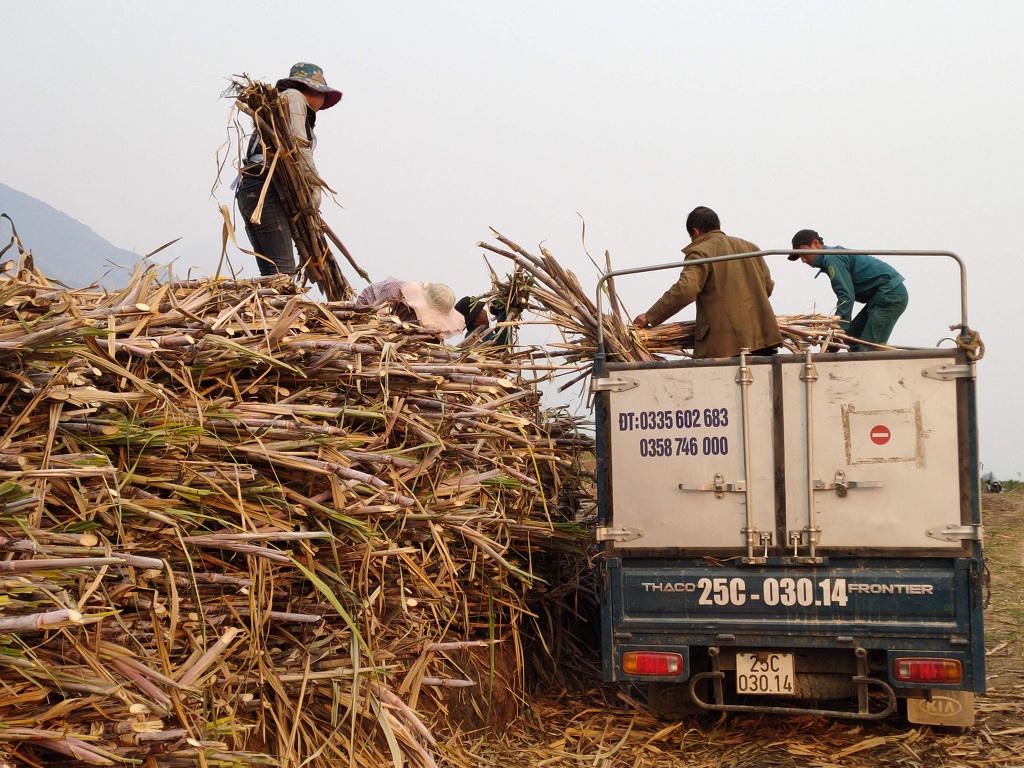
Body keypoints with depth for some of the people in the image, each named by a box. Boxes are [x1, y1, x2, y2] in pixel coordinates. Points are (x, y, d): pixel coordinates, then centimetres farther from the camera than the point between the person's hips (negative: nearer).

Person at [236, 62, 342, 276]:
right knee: (282, 271, -19)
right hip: (264, 187, -9)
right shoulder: (293, 96, 7)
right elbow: (298, 145, -9)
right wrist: (315, 185, -5)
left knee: (270, 273, 2)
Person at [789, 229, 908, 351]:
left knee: (867, 348, -15)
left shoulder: (832, 258, -15)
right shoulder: (836, 254, 17)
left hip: (890, 294, -11)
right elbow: (846, 295, 18)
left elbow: (847, 297, -22)